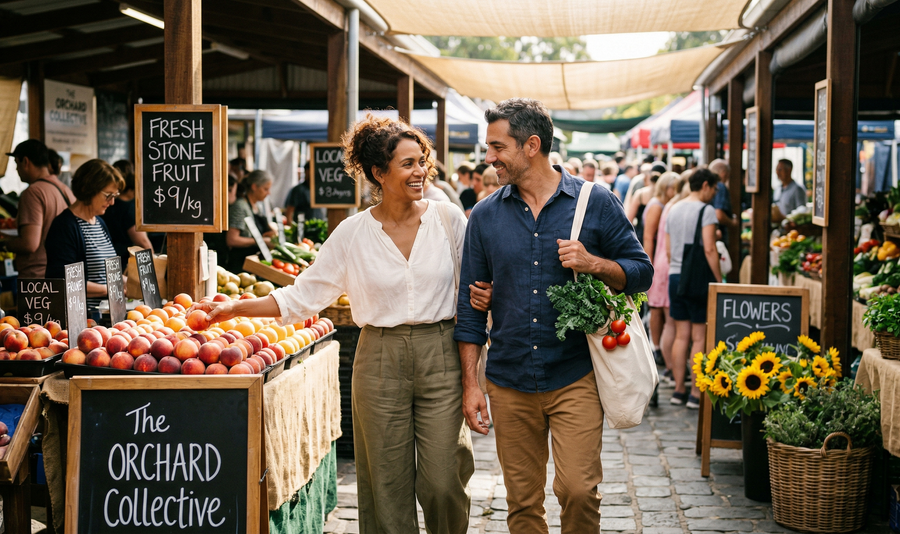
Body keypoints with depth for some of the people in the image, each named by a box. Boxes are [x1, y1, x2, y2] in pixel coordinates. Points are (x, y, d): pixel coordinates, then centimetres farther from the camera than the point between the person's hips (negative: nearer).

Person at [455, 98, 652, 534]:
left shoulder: (595, 203, 0)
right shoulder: (485, 215, 6)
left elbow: (641, 271, 3)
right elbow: (470, 303, 7)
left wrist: (593, 264, -17)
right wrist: (470, 383, 3)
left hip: (575, 379, -2)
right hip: (509, 384, 3)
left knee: (578, 490, -10)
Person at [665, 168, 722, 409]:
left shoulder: (674, 210, 13)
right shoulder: (706, 210, -9)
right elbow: (709, 248, -16)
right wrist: (719, 280, -12)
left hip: (675, 276, 7)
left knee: (681, 336, 11)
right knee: (699, 337, -1)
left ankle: (678, 390, 14)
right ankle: (696, 394, 0)